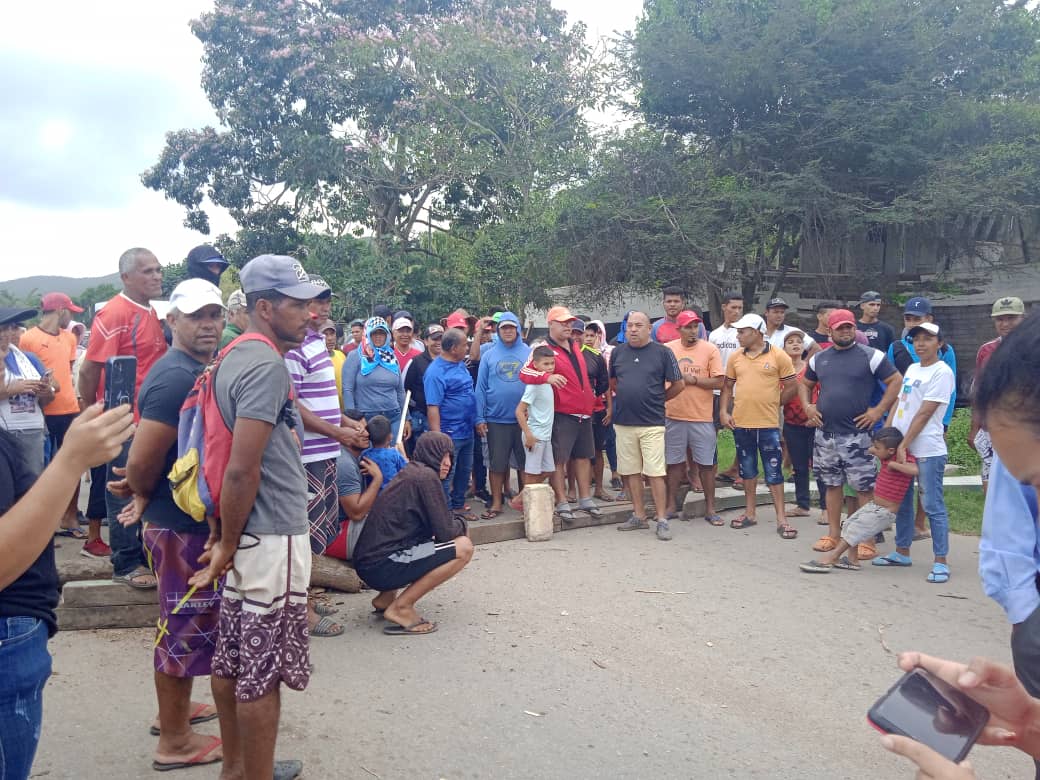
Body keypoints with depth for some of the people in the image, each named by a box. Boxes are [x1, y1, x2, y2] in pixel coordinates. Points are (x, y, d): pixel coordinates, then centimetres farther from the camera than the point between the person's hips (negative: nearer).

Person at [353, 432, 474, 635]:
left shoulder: (410, 473, 17)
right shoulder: (426, 476, -12)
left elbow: (435, 523, 27)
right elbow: (445, 531, -12)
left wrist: (454, 521, 10)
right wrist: (460, 524, 8)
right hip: (381, 566, -10)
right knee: (463, 548, -13)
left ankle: (386, 598, 18)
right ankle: (400, 608, -10)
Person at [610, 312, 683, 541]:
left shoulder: (662, 352, -2)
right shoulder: (618, 352, 9)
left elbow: (678, 384, 1)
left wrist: (657, 399, 6)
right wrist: (627, 397, 12)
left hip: (652, 423, -4)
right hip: (624, 422, 4)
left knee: (655, 472, -5)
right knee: (631, 471, 10)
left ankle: (662, 520, 2)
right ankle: (639, 516, 21)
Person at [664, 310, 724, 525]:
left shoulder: (710, 349, -2)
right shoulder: (667, 349, 4)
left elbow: (718, 382, -6)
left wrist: (693, 380, -13)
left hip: (702, 416, -1)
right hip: (673, 415, 2)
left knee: (706, 464, 5)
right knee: (674, 462, 10)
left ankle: (710, 509, 15)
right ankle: (671, 505, 22)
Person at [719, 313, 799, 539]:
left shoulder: (778, 356, -5)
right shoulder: (736, 357, 6)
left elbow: (792, 387, -2)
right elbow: (727, 386, 12)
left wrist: (772, 404, 0)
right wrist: (723, 412, 2)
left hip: (768, 423, -4)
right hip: (741, 423, 4)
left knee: (774, 472, 1)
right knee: (747, 469, 14)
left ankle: (781, 519, 7)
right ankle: (750, 513, 26)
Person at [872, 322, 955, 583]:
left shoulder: (942, 372, -9)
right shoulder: (911, 369, 15)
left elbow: (924, 413, -14)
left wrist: (903, 445, -16)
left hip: (927, 451, -8)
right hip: (901, 446, 8)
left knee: (933, 506, -4)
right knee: (901, 501, 14)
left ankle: (940, 561, 3)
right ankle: (902, 552, 26)